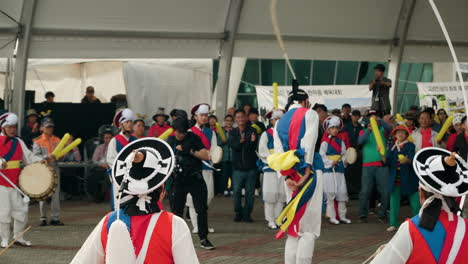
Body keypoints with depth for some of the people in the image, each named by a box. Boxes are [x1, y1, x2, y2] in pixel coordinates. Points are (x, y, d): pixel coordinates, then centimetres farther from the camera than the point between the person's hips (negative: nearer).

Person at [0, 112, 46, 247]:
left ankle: (18, 236, 20)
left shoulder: (18, 142, 12)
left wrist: (44, 160, -2)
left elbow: (29, 157, 12)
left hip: (15, 183, 5)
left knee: (21, 208, 5)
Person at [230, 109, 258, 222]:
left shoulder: (252, 131, 3)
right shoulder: (233, 132, 7)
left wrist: (252, 141, -27)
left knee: (250, 192, 1)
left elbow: (254, 147, -5)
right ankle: (238, 213, 12)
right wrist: (240, 142, -32)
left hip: (251, 166, 0)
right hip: (238, 167, 0)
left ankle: (247, 214, 10)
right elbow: (233, 145, -11)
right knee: (237, 191, -2)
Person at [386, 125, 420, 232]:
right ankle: (394, 224, 11)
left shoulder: (410, 146, -1)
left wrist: (407, 161, -37)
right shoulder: (392, 147, 11)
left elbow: (412, 159, -15)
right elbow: (387, 162, 3)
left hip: (408, 178, -3)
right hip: (395, 178, 4)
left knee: (415, 202, -3)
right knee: (394, 201, 4)